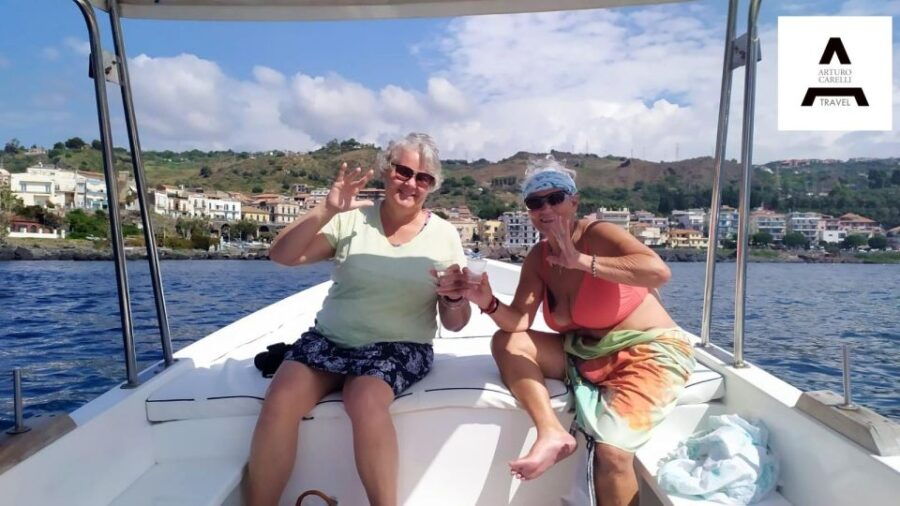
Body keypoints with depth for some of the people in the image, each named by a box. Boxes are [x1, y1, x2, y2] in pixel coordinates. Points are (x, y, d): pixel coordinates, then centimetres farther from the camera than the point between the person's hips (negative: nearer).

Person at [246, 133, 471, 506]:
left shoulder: (444, 236, 2)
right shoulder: (352, 218, 1)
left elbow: (454, 324, 3)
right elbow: (281, 255, -7)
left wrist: (454, 297, -19)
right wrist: (326, 210, -19)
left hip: (399, 347, -1)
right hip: (330, 338, 2)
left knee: (367, 401, -33)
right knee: (280, 399, -25)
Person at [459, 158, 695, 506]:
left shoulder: (599, 235, -16)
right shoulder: (537, 259, 2)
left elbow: (659, 271, -34)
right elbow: (519, 324, -3)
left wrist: (582, 262, -35)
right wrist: (489, 303, -23)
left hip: (649, 354, -6)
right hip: (586, 356, 7)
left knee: (612, 451, -25)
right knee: (506, 342, -7)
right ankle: (552, 434, -19)